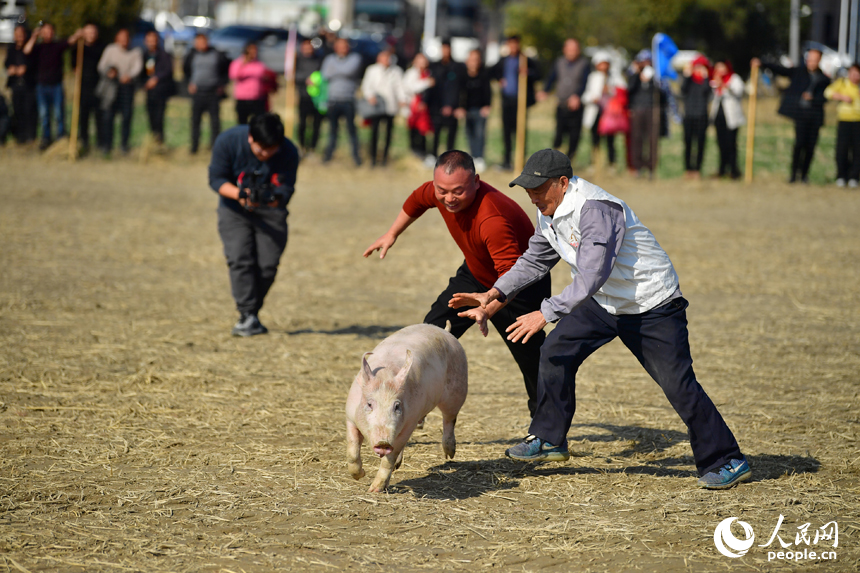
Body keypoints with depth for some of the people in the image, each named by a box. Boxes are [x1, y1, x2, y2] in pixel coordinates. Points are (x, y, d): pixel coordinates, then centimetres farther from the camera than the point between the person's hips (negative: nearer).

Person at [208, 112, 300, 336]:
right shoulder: (228, 141, -19)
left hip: (271, 210, 1)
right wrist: (239, 194, -32)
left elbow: (286, 187, -16)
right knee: (240, 259, -16)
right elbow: (216, 179, -14)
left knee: (267, 264, -7)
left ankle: (251, 312, 11)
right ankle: (247, 316, -17)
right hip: (235, 209, -1)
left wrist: (276, 198, -40)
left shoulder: (289, 152, -18)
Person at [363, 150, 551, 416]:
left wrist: (487, 310, -61)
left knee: (529, 355, -5)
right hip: (475, 274, 7)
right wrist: (392, 234, 16)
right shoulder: (437, 192, -19)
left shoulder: (493, 219, -43)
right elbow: (418, 199, 9)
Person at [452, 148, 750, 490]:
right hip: (603, 302, 9)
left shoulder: (594, 209, -30)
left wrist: (545, 313, -39)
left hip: (651, 305, -9)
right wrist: (495, 294, 1)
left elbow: (591, 277, -37)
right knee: (556, 351, 2)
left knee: (678, 385, -11)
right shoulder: (549, 212, 0)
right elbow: (535, 261, 13)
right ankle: (548, 439, 17)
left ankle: (726, 461, -1)